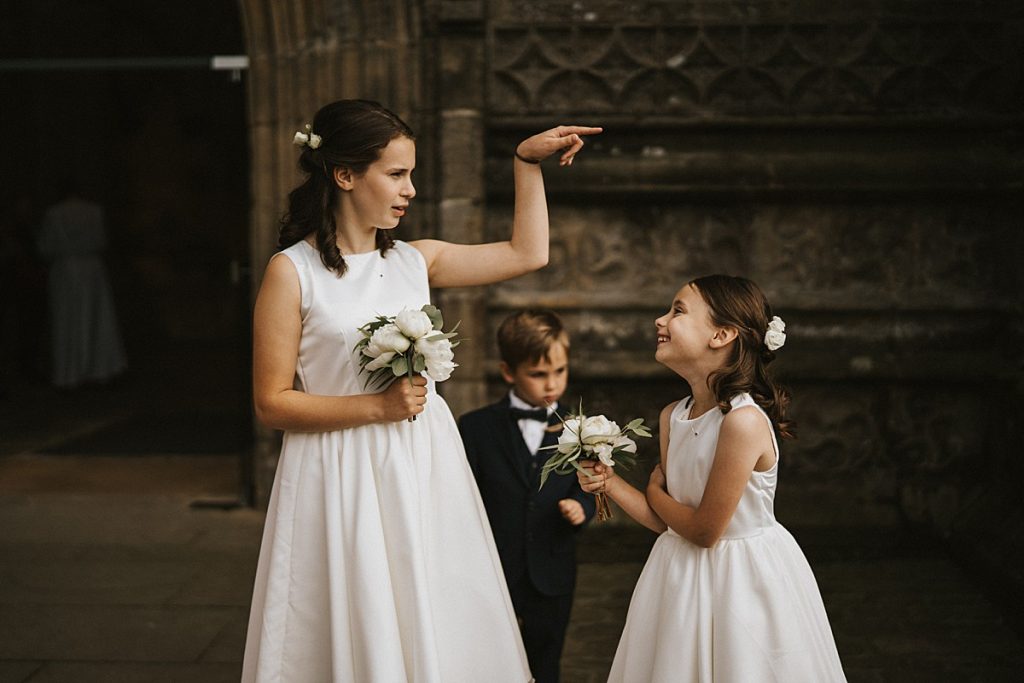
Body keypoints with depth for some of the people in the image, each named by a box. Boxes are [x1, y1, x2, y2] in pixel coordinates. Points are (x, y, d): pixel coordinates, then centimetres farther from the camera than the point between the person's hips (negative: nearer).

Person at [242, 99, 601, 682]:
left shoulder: (415, 259, 6)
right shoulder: (293, 271, -8)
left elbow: (527, 253, 13)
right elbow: (272, 402, -10)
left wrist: (528, 161, 12)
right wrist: (377, 407, -16)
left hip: (424, 471, 5)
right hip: (344, 480, -5)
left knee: (436, 626, 11)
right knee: (360, 635, 4)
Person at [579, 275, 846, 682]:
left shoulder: (743, 420, -25)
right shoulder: (672, 416, -1)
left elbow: (704, 530, -20)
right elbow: (669, 522, 5)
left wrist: (654, 490, -3)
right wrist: (612, 485, -8)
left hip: (742, 581, -7)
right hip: (684, 580, 7)